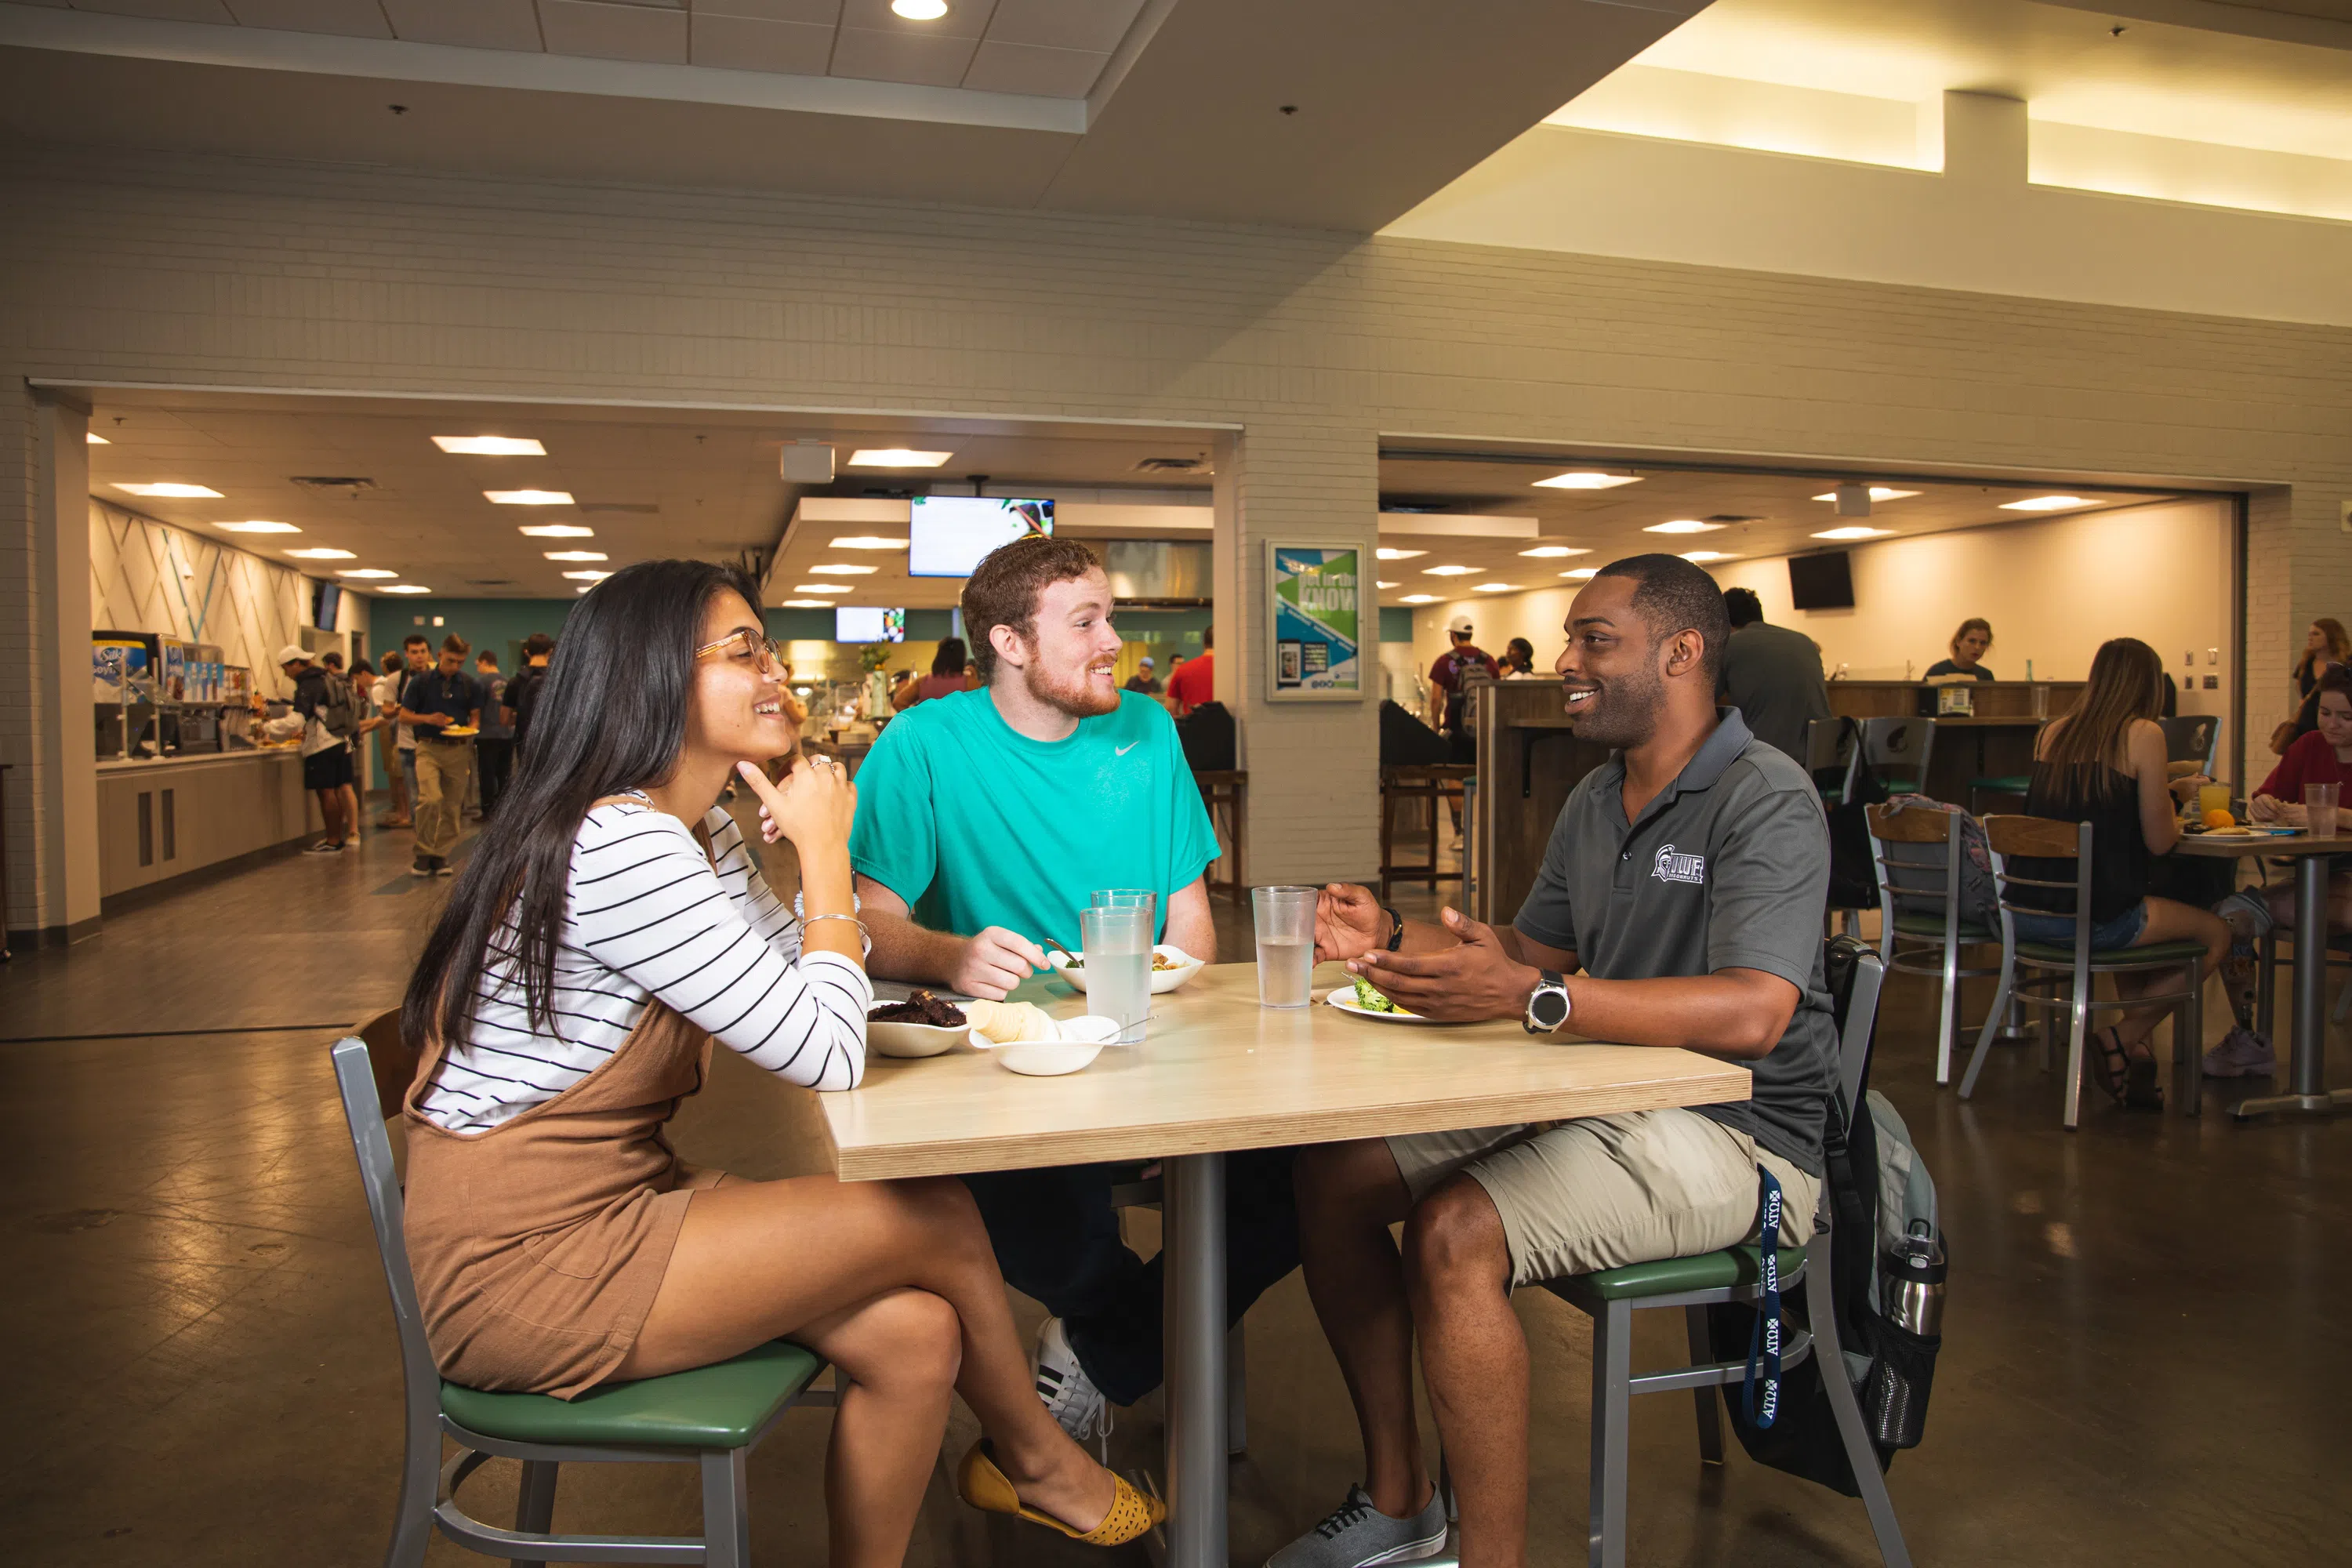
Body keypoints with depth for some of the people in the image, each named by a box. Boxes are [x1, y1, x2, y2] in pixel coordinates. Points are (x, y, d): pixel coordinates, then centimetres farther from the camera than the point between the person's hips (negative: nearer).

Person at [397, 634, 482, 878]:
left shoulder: (470, 685, 6)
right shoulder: (420, 682, 1)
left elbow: (475, 718, 10)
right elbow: (404, 716, 4)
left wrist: (470, 729, -13)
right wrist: (428, 718, -15)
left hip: (459, 750, 2)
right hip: (429, 749, -2)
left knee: (452, 807, 5)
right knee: (431, 798, -20)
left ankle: (441, 856, 17)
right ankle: (424, 853, -6)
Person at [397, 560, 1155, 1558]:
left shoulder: (698, 831, 8)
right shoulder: (620, 847, -24)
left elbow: (810, 988, 11)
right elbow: (828, 1057, -22)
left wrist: (821, 841, 0)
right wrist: (823, 849, -13)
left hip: (612, 1205, 9)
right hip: (526, 1267, -9)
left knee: (912, 1335, -7)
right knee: (939, 1219, -7)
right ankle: (1036, 1465, 18)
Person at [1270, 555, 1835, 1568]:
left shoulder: (1766, 800, -15)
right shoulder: (1594, 801, 13)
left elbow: (1752, 1014, -29)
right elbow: (1533, 947, 20)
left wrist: (1531, 997, -39)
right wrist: (1394, 941, 3)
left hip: (1733, 1135, -9)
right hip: (1596, 1101, 9)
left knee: (1453, 1233, -30)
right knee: (1330, 1173, -2)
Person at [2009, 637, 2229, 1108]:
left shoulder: (2054, 731, 10)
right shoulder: (2143, 734, -6)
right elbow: (2159, 840, -4)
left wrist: (2169, 792, 33)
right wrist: (2173, 806, 17)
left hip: (2027, 915, 6)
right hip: (2094, 919, -6)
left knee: (2138, 915, 35)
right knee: (2216, 932, 19)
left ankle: (2136, 1050, 25)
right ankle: (2122, 1036, 9)